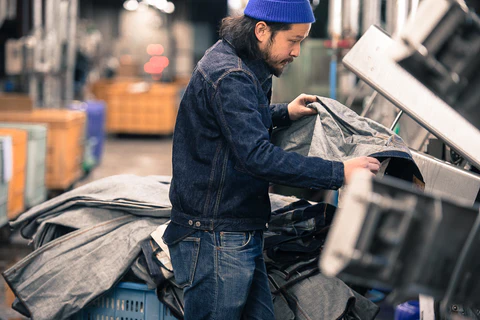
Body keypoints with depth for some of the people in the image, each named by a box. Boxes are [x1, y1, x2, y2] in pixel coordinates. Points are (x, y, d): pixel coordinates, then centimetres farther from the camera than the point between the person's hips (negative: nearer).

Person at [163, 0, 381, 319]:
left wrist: (284, 113, 16)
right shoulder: (229, 77, -20)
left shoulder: (235, 62, 12)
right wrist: (339, 173, -26)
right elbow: (258, 157, -28)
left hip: (241, 236, 10)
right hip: (215, 242, -10)